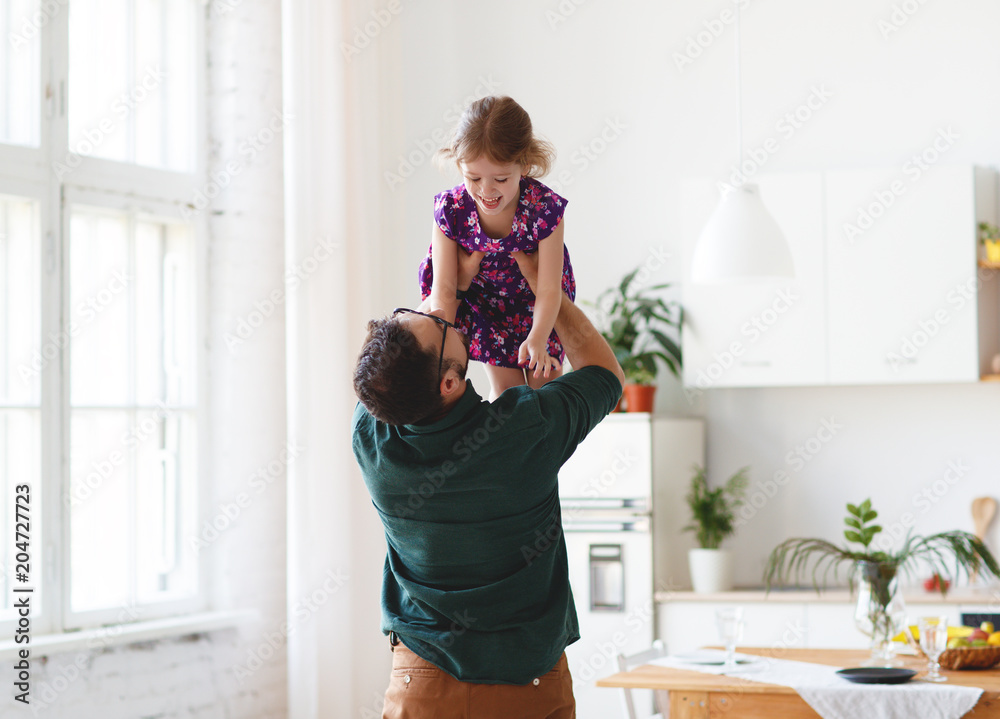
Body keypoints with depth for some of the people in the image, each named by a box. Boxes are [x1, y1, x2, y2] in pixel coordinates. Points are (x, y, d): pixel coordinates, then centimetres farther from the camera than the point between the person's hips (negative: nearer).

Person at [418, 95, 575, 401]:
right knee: (505, 387, 5)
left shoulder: (545, 208, -33)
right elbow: (444, 289, -23)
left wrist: (537, 340, -45)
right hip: (483, 303, 1)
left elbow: (548, 289, -29)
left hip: (533, 304, -1)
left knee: (543, 383, 9)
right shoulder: (451, 209, -29)